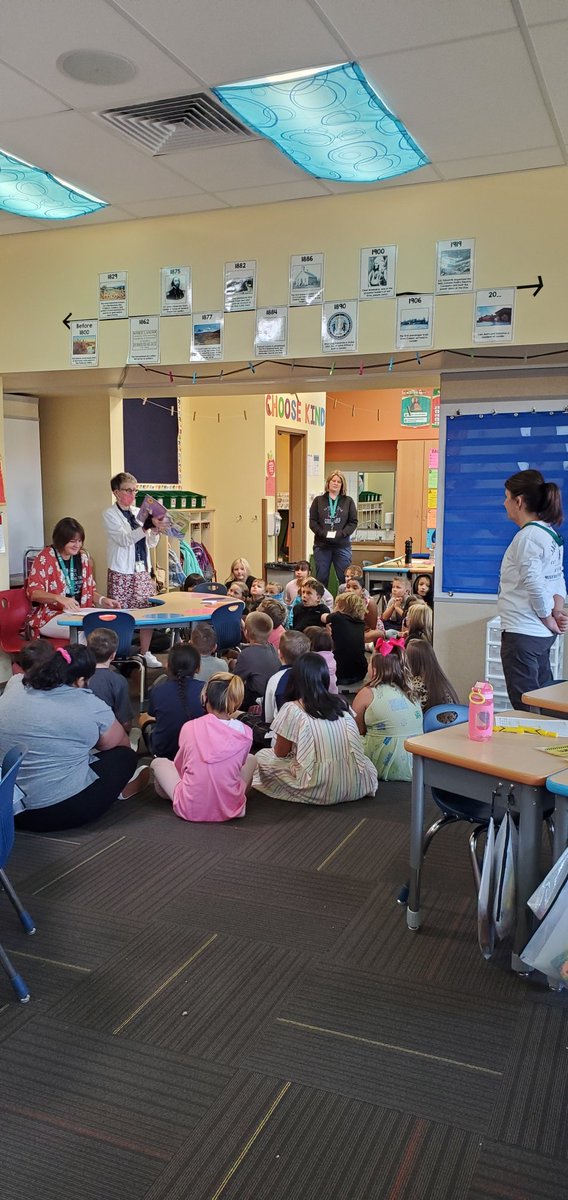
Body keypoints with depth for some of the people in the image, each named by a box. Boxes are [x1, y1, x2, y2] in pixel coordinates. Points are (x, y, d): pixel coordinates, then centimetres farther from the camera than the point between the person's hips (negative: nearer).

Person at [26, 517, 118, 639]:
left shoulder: (83, 557, 12)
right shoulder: (44, 558, -5)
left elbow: (90, 590, 18)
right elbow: (33, 592, -11)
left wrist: (103, 599, -4)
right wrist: (60, 598, -28)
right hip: (51, 615, -5)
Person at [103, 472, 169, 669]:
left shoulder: (139, 512, 11)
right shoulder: (110, 514, -4)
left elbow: (151, 544, 14)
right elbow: (124, 539, -18)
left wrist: (156, 530, -7)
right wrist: (149, 525, -26)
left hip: (142, 571, 5)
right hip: (121, 573, -5)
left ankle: (145, 653, 18)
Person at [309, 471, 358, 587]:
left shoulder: (348, 501, 8)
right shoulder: (318, 500, 8)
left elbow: (353, 522, 2)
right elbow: (312, 521, 2)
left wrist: (340, 534, -13)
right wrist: (324, 533, -13)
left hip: (342, 545, 0)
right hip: (321, 545, 0)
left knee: (345, 578, 0)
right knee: (321, 578, 3)